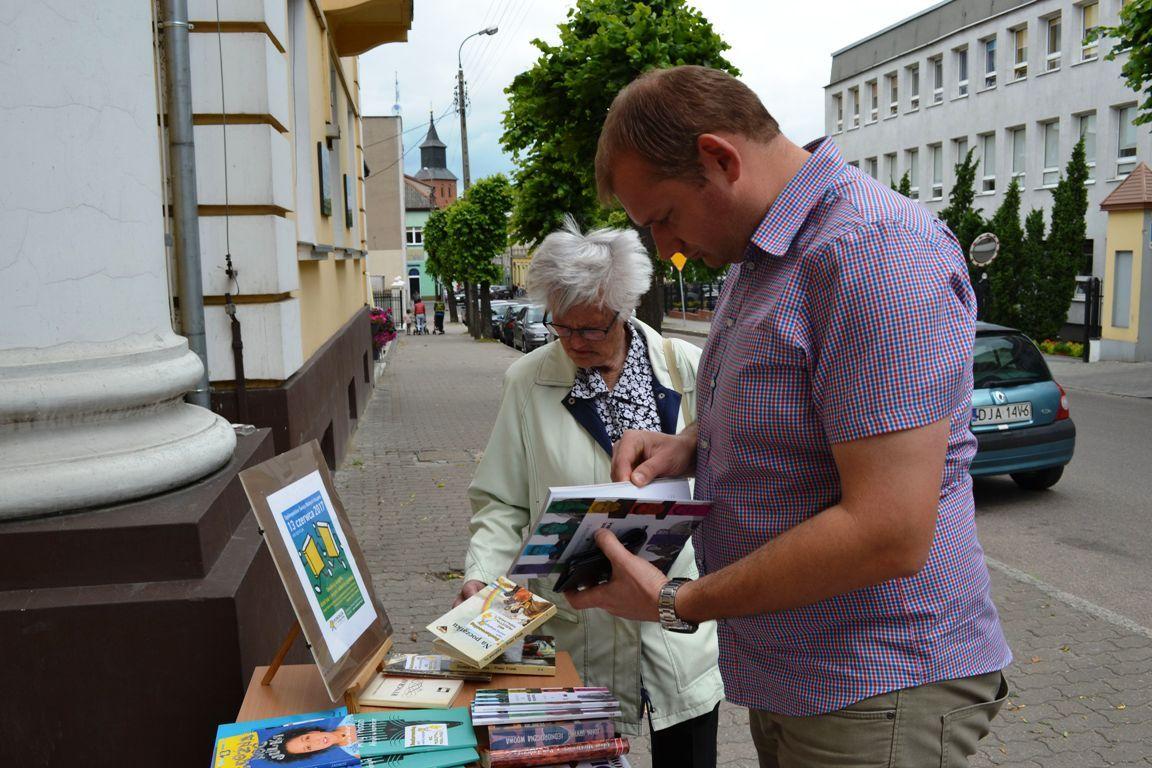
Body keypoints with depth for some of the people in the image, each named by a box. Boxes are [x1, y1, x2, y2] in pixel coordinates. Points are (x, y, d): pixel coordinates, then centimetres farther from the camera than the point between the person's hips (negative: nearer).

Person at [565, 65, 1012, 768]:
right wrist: (689, 446, 1)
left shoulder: (874, 249, -23)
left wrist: (679, 603, -19)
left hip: (878, 697, -8)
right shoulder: (756, 257, 9)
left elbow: (888, 533, -28)